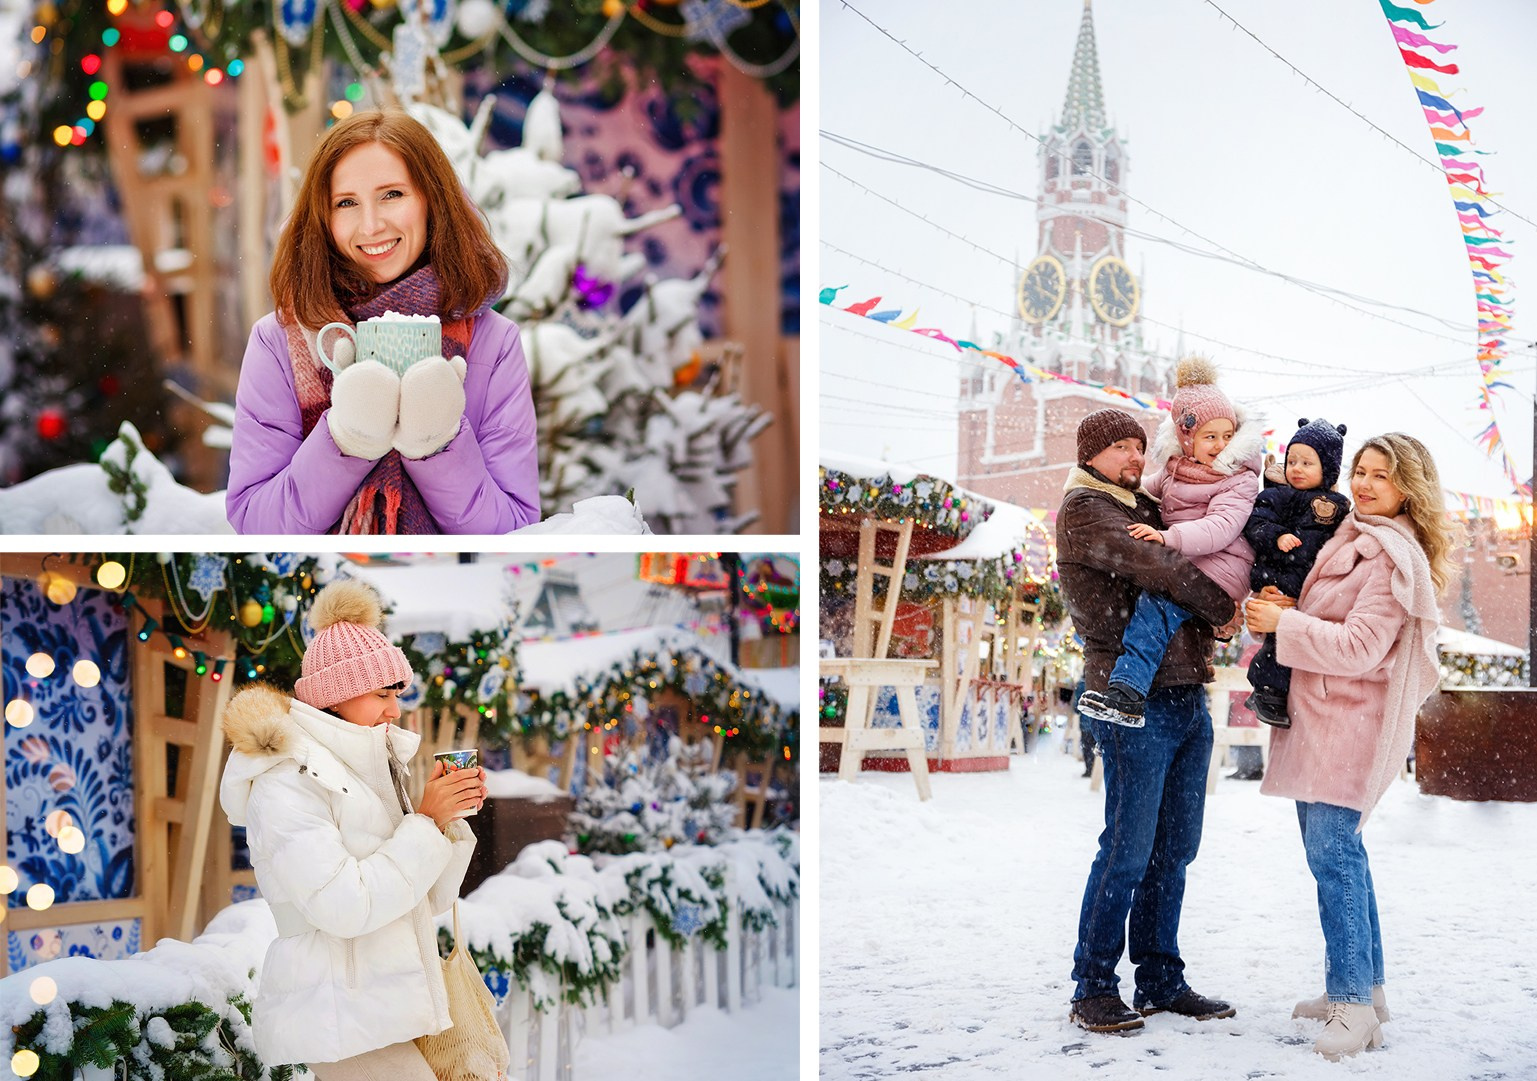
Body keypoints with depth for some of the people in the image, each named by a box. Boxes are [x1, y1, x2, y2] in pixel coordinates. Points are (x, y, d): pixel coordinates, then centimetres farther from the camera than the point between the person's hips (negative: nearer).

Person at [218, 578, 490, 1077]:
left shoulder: (374, 768, 14)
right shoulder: (287, 784, -11)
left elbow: (429, 899, 14)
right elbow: (344, 907, -21)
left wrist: (452, 816, -2)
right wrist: (426, 822, -16)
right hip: (338, 1018, -8)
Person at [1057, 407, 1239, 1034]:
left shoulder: (1145, 505, 20)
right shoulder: (1083, 509, -4)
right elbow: (1154, 567, -15)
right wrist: (1222, 607, -5)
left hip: (1189, 698, 8)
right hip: (1134, 700, -8)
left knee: (1174, 851, 11)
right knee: (1128, 851, -6)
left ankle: (1161, 981, 19)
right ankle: (1093, 989, 3)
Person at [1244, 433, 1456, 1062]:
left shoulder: (1395, 556, -12)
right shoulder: (1351, 536, 17)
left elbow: (1360, 647, -19)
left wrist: (1284, 623, -15)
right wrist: (1285, 608, 3)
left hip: (1351, 720, -10)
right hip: (1318, 716, 10)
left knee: (1332, 850, -14)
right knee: (1335, 849, 14)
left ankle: (1353, 1005, -12)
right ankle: (1364, 986, 23)